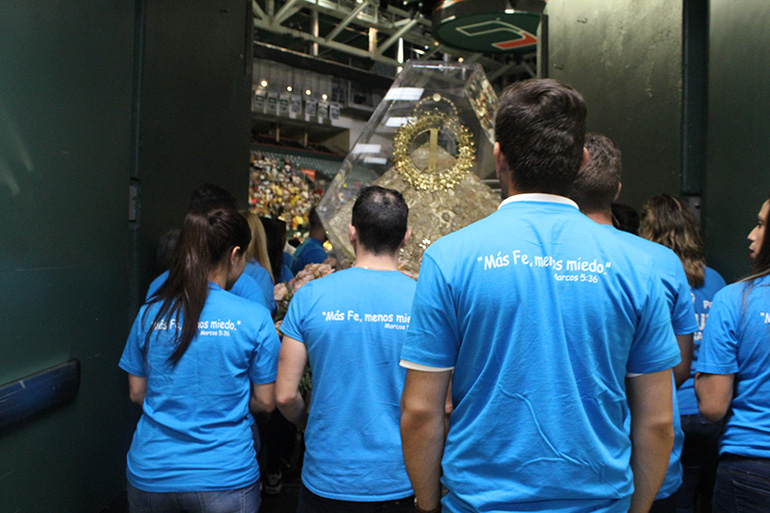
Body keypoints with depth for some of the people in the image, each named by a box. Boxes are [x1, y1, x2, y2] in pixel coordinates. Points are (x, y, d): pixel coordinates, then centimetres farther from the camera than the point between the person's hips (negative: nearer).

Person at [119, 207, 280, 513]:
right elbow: (264, 402, -6)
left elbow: (137, 393, 6)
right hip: (223, 477, -3)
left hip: (150, 474, 4)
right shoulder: (255, 320, -13)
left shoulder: (149, 314, -4)